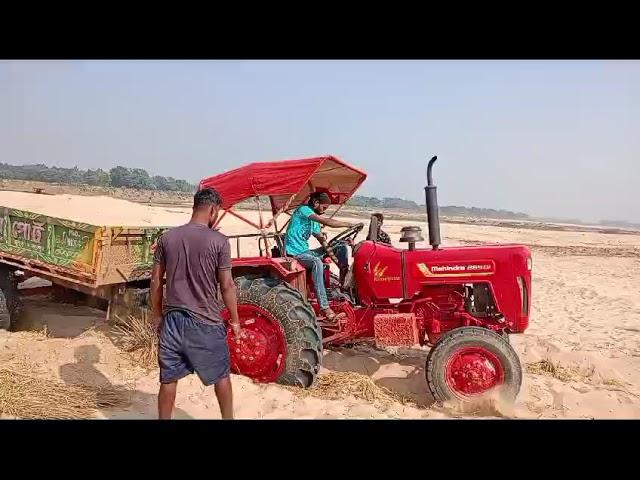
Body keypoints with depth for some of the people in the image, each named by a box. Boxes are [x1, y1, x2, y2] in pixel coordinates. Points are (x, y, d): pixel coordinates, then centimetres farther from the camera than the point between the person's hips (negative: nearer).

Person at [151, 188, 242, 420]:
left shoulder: (167, 237, 1)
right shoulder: (218, 241, -11)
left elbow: (155, 282, 4)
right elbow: (227, 285, -9)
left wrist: (158, 315, 16)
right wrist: (235, 320, 2)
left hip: (172, 319, 3)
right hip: (206, 322, -3)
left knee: (169, 379, 14)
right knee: (221, 376, 16)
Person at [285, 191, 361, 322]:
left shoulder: (314, 221, 16)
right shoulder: (303, 210, -11)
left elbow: (323, 241, 11)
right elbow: (327, 222, -23)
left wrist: (338, 261, -1)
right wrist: (349, 225, -14)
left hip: (306, 251, 9)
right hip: (295, 253, -9)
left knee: (342, 247, 6)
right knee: (317, 262, -41)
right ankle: (325, 308, -45)